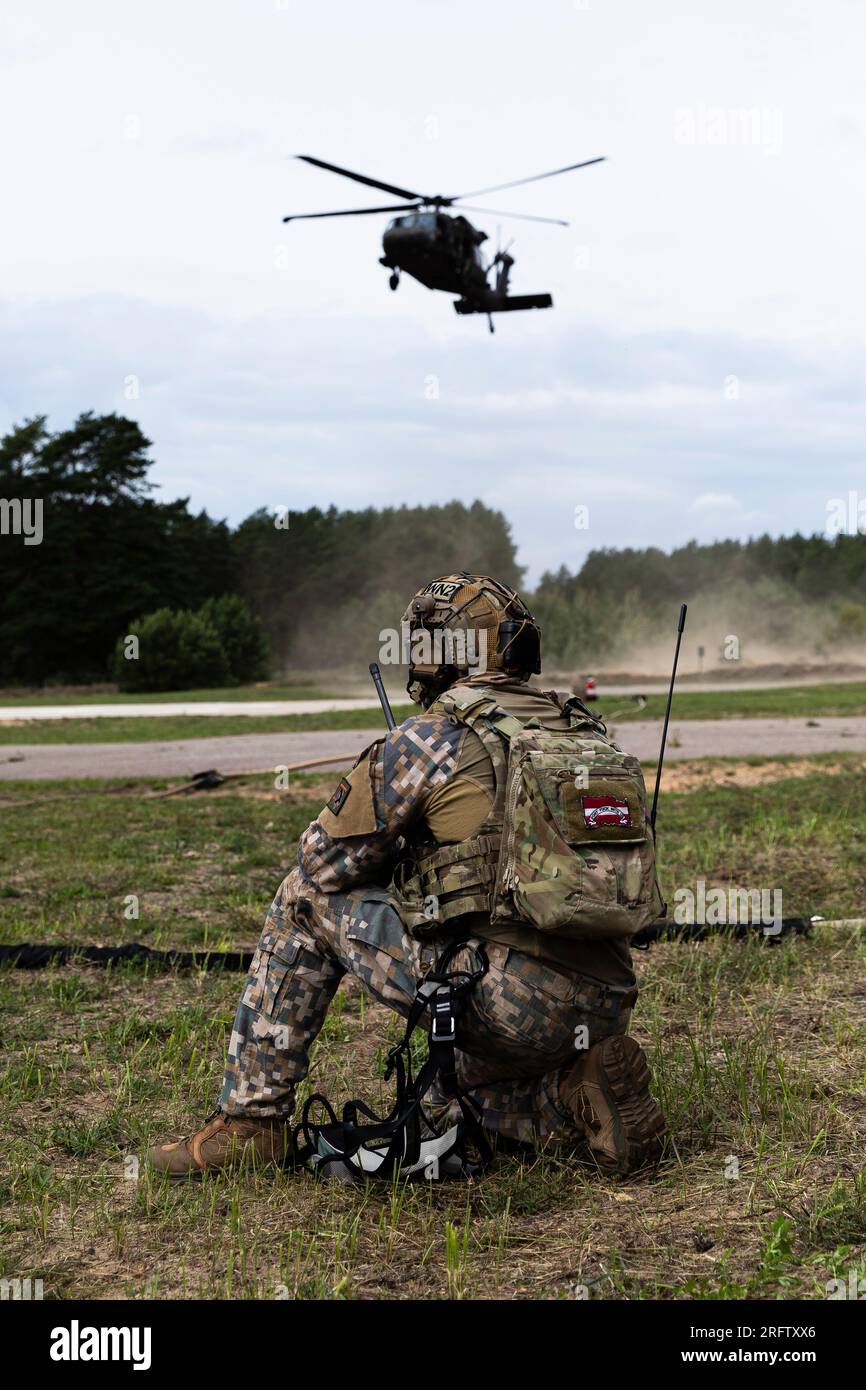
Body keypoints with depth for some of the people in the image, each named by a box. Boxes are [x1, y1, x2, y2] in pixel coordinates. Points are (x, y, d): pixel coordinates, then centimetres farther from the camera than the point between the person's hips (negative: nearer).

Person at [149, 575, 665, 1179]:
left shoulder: (429, 739, -3)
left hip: (505, 999, -7)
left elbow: (321, 860, 5)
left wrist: (400, 859, 24)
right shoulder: (586, 729, 15)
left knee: (307, 900, 11)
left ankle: (250, 1117, 13)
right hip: (604, 1009, 7)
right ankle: (580, 1092, 8)